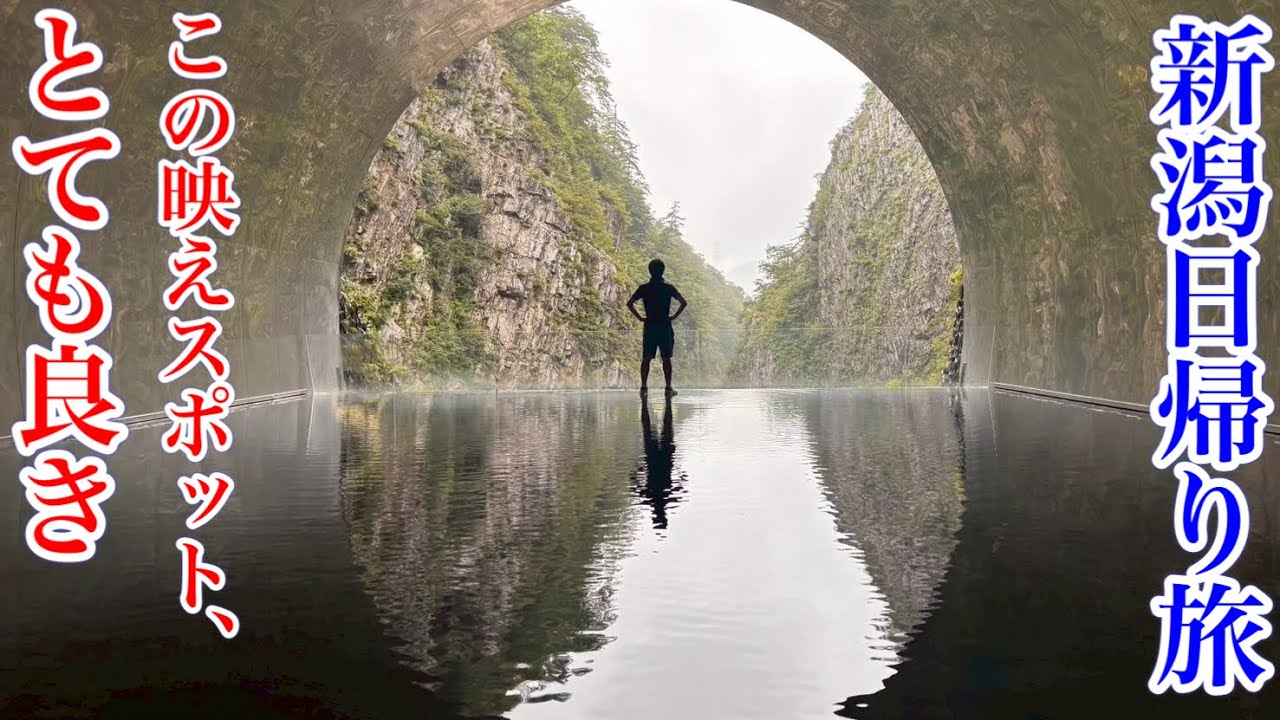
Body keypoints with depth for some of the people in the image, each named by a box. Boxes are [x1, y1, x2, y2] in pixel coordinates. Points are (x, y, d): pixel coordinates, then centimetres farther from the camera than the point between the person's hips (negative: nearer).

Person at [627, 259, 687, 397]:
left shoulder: (644, 288, 2)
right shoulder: (668, 287, -1)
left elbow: (629, 304, -1)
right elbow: (684, 303, -7)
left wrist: (640, 317, 3)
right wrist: (674, 316, -1)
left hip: (649, 326, 1)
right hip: (665, 327, -1)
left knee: (646, 358, 4)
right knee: (666, 359, 2)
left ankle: (644, 387, -1)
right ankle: (668, 388, 0)